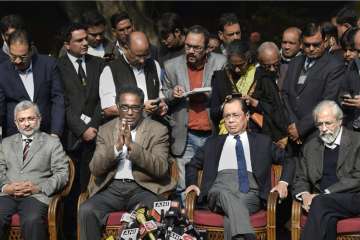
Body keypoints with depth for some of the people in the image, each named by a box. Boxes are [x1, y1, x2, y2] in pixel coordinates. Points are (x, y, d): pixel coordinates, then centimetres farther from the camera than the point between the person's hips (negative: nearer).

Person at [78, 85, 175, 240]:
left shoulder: (158, 130, 4)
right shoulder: (105, 130, 11)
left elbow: (161, 169, -9)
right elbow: (95, 169, 1)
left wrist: (132, 146, -20)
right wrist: (116, 147, -17)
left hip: (143, 188, -2)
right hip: (111, 188, 2)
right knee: (86, 210, -26)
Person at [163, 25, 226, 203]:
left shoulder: (220, 63, 2)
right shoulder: (172, 66, 4)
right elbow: (164, 98, 14)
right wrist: (172, 94, -9)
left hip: (214, 135, 0)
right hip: (186, 138, 0)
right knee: (185, 188, -3)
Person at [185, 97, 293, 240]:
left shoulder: (263, 141, 24)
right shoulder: (213, 142, 27)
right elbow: (192, 165, 30)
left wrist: (283, 182, 2)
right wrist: (192, 183, 9)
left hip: (250, 192, 0)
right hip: (219, 190, 0)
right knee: (225, 194, -39)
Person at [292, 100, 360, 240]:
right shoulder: (310, 147, 19)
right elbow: (300, 180, 20)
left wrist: (325, 194, -13)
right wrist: (305, 195, -4)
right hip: (322, 201, 3)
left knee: (320, 203, -33)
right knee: (326, 217, -34)